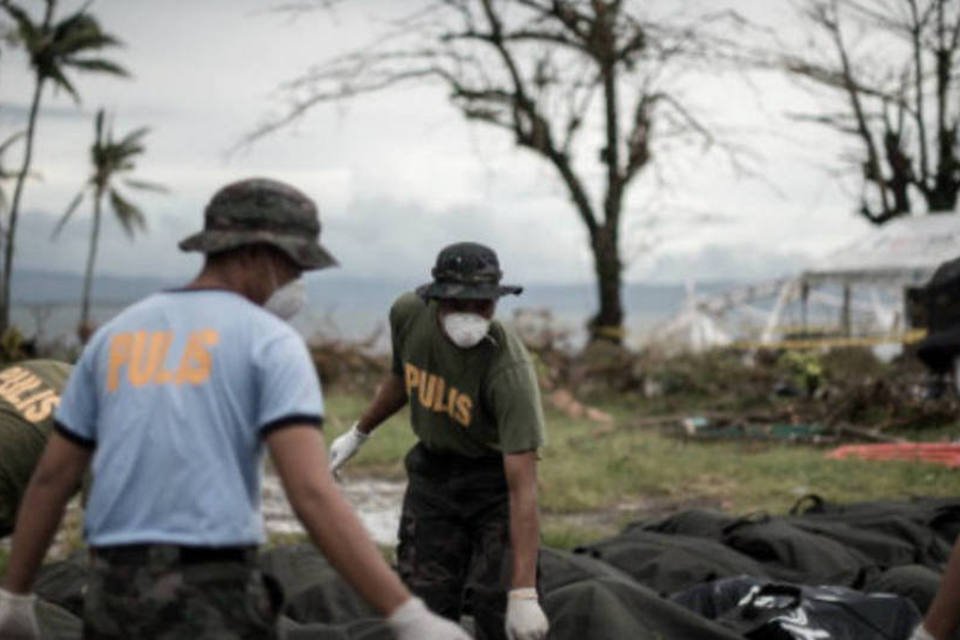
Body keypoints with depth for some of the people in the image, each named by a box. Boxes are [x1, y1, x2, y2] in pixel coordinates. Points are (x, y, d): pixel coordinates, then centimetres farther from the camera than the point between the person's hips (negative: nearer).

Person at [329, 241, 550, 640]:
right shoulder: (408, 314, -17)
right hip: (431, 469, 4)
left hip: (493, 475, -4)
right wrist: (359, 433, 22)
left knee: (497, 604, -15)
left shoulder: (510, 372, -32)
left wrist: (524, 593, -40)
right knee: (426, 604, 0)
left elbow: (522, 486, -36)